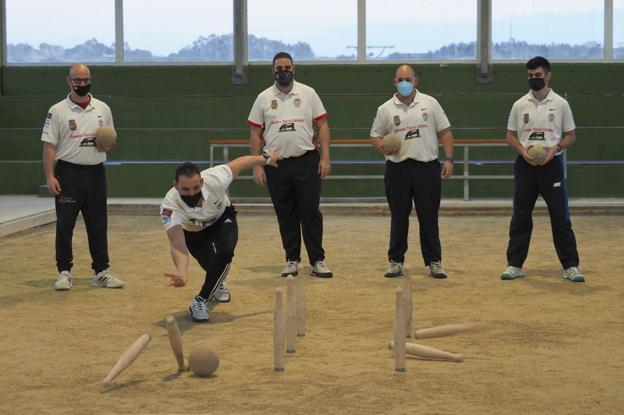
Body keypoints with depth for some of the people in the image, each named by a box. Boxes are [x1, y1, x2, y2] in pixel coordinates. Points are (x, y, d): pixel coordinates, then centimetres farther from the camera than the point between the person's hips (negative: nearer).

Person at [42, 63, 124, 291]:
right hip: (68, 172, -3)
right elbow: (49, 146, -4)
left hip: (95, 172, 3)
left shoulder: (103, 109, 8)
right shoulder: (57, 111, -3)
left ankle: (101, 271, 16)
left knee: (98, 224, 8)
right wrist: (50, 176, -13)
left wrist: (106, 145, -8)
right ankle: (64, 272, 8)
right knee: (64, 224, -1)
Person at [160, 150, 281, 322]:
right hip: (193, 231, 0)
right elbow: (177, 245, -53)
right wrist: (182, 272, -73)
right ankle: (218, 285, 36)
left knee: (225, 252, -27)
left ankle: (200, 302, -13)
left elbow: (238, 163, -18)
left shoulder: (215, 179, -40)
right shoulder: (169, 206, -43)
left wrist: (265, 158, 0)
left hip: (222, 218, 0)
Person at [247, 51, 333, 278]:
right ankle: (292, 260, 16)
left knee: (311, 212, -3)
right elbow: (255, 133, 7)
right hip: (276, 164, 1)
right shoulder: (264, 98, 6)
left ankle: (317, 261, 3)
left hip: (306, 161, -1)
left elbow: (322, 125, 3)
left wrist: (325, 157, -6)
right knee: (285, 215, 7)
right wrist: (257, 166, 0)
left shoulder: (308, 93, 4)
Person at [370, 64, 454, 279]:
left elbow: (445, 132, 6)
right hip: (397, 169, 0)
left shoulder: (430, 103, 5)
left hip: (427, 167, 0)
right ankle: (395, 261, 14)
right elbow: (375, 136, 10)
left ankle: (433, 262, 8)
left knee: (429, 217, 2)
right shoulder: (385, 109, 6)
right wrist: (382, 147, -12)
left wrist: (448, 159, -3)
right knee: (398, 218, 5)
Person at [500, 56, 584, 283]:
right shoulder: (519, 105, 5)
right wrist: (523, 150, -10)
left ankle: (570, 266, 3)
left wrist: (555, 148, -13)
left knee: (560, 216, -2)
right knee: (520, 216, 5)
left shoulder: (560, 104, 2)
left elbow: (570, 135, 6)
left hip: (551, 163, -2)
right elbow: (510, 135, 9)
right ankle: (515, 265, 11)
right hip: (525, 164, 2)